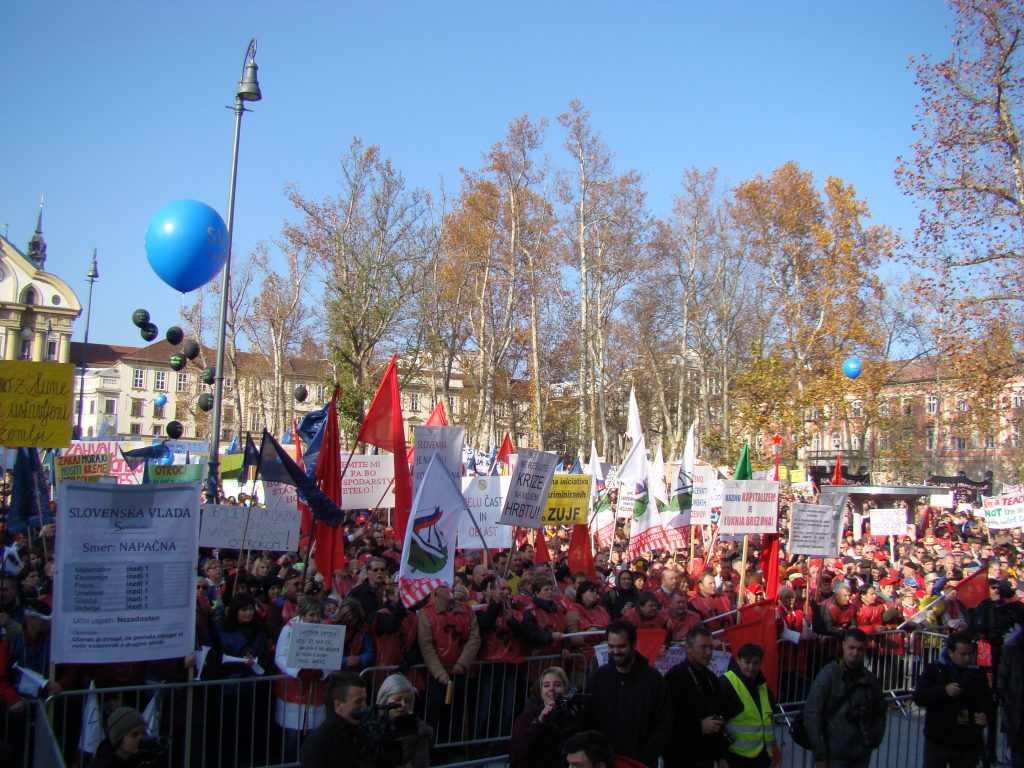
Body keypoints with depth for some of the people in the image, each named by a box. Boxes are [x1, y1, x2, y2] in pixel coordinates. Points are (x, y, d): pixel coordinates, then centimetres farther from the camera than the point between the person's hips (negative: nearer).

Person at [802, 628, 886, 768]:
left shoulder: (870, 679, 5)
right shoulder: (828, 675, -9)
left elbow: (880, 713, 18)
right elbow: (812, 715, -12)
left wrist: (874, 740, 5)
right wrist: (820, 756, -12)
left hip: (862, 755, 4)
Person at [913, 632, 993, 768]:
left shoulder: (977, 674, 5)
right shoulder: (934, 670, -2)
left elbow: (986, 702, 5)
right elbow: (918, 698, -9)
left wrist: (984, 715, -17)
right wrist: (944, 691, -22)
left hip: (968, 743, 2)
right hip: (937, 740, -2)